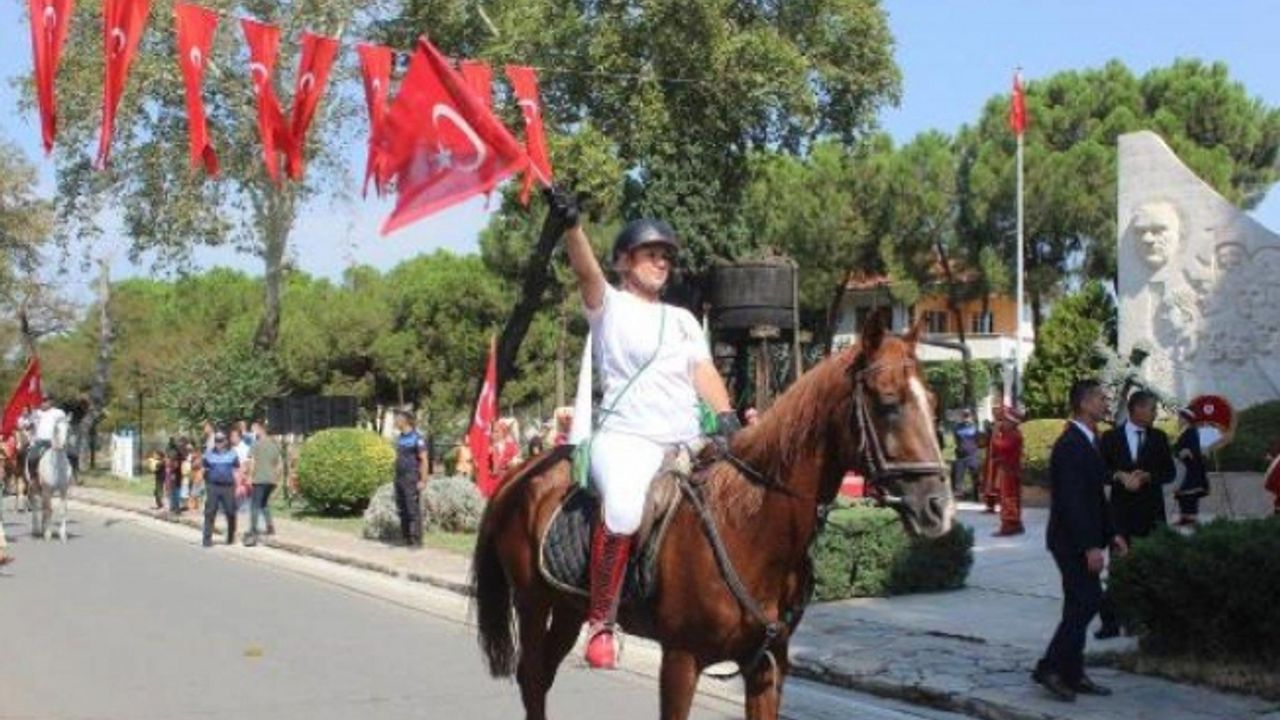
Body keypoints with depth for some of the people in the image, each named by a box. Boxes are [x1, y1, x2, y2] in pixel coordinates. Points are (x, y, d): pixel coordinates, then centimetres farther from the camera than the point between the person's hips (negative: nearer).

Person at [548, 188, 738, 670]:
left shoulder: (683, 319, 24)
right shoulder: (609, 306, 9)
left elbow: (705, 372, 11)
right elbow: (586, 271, -11)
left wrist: (725, 416, -9)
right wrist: (571, 225, -31)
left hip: (687, 441, 6)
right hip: (626, 437, -6)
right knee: (624, 510, -34)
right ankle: (600, 622, -21)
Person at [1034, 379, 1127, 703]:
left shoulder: (1090, 442, 13)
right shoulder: (1070, 444, -19)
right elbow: (1071, 501, -24)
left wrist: (1110, 534, 14)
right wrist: (1090, 546, -25)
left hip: (1086, 538, 10)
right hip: (1072, 541, -10)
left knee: (1083, 604, 12)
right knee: (1084, 603, -9)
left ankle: (1072, 673, 18)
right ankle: (1051, 668, -1)